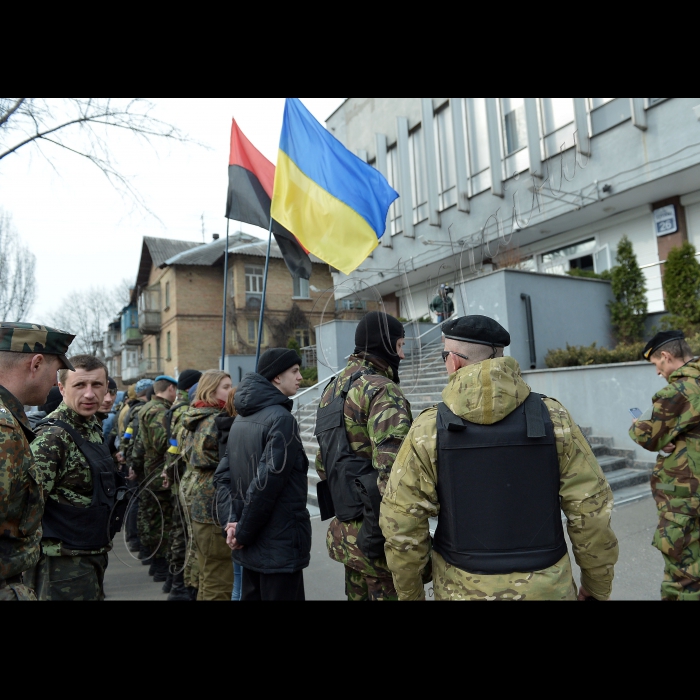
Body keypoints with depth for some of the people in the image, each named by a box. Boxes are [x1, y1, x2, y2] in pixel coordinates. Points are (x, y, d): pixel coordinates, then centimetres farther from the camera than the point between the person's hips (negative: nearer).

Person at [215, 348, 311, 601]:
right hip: (280, 545, -8)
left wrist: (233, 520, -3)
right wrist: (243, 532, -12)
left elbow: (222, 476, 6)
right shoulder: (281, 418, -17)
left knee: (252, 594, 21)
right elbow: (266, 483, -24)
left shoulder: (241, 419, 9)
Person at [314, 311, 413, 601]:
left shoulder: (332, 389, 13)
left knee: (359, 594, 21)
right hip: (380, 534, -9)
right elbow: (393, 470, -25)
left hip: (346, 528, 9)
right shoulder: (382, 390, -15)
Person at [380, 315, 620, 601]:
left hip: (464, 589, -1)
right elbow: (591, 511, -6)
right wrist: (597, 583, 9)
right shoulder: (553, 418, -10)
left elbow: (401, 525, -10)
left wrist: (409, 592, 5)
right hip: (545, 587, 1)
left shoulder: (428, 430, -14)